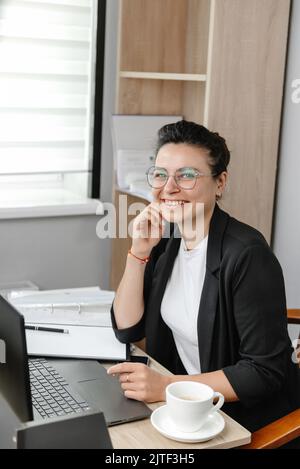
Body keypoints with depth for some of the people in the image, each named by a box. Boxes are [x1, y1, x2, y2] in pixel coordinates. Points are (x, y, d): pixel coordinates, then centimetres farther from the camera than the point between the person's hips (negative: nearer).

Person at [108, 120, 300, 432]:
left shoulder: (246, 254, -22)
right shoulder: (165, 241, -1)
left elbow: (266, 371, -21)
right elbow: (127, 330, -2)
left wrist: (166, 386, -27)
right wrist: (139, 252, -14)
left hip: (246, 417, -6)